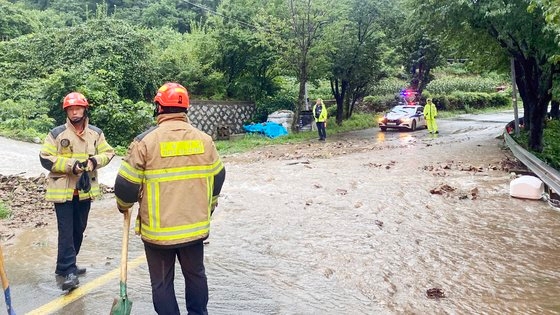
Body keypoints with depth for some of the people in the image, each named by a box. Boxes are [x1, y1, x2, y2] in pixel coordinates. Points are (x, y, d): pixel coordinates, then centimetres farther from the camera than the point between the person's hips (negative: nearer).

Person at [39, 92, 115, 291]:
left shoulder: (96, 133, 4)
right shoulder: (57, 133, -6)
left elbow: (108, 153, 8)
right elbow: (46, 158, -8)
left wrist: (95, 161, -13)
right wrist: (71, 165, -18)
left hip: (85, 190, 5)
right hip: (62, 190, -4)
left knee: (79, 229, 14)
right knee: (66, 231, -6)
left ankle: (65, 266, 30)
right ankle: (69, 271, -1)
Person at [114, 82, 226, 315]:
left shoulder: (145, 141, -12)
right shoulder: (204, 139, 0)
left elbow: (127, 183, -8)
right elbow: (217, 178, 10)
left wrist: (124, 205, 14)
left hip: (158, 229, -3)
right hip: (195, 226, 4)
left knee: (162, 282, 12)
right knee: (195, 274, 22)